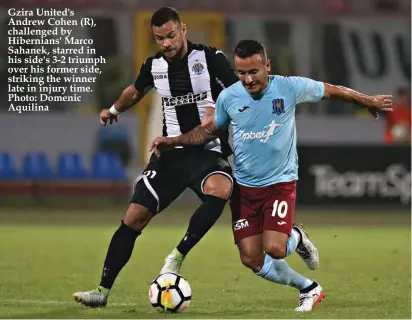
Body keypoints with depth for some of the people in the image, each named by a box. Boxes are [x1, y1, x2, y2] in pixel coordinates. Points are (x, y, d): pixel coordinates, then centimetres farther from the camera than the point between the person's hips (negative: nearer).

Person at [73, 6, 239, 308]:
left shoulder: (210, 58, -9)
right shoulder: (154, 66, 5)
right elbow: (136, 90, 28)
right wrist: (115, 110, 43)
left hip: (208, 151, -4)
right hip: (171, 152, 4)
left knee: (218, 190, -38)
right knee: (135, 216, -6)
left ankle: (177, 257, -25)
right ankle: (103, 291, 0)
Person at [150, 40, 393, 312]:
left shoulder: (289, 88, -13)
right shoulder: (229, 97, -6)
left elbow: (331, 91, 2)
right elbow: (209, 129, 11)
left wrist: (369, 101, 14)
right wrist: (172, 142, 1)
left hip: (280, 182, -3)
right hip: (244, 186, 3)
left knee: (274, 248, -20)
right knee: (251, 259, -4)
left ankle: (296, 238, 18)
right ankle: (309, 289, 19)